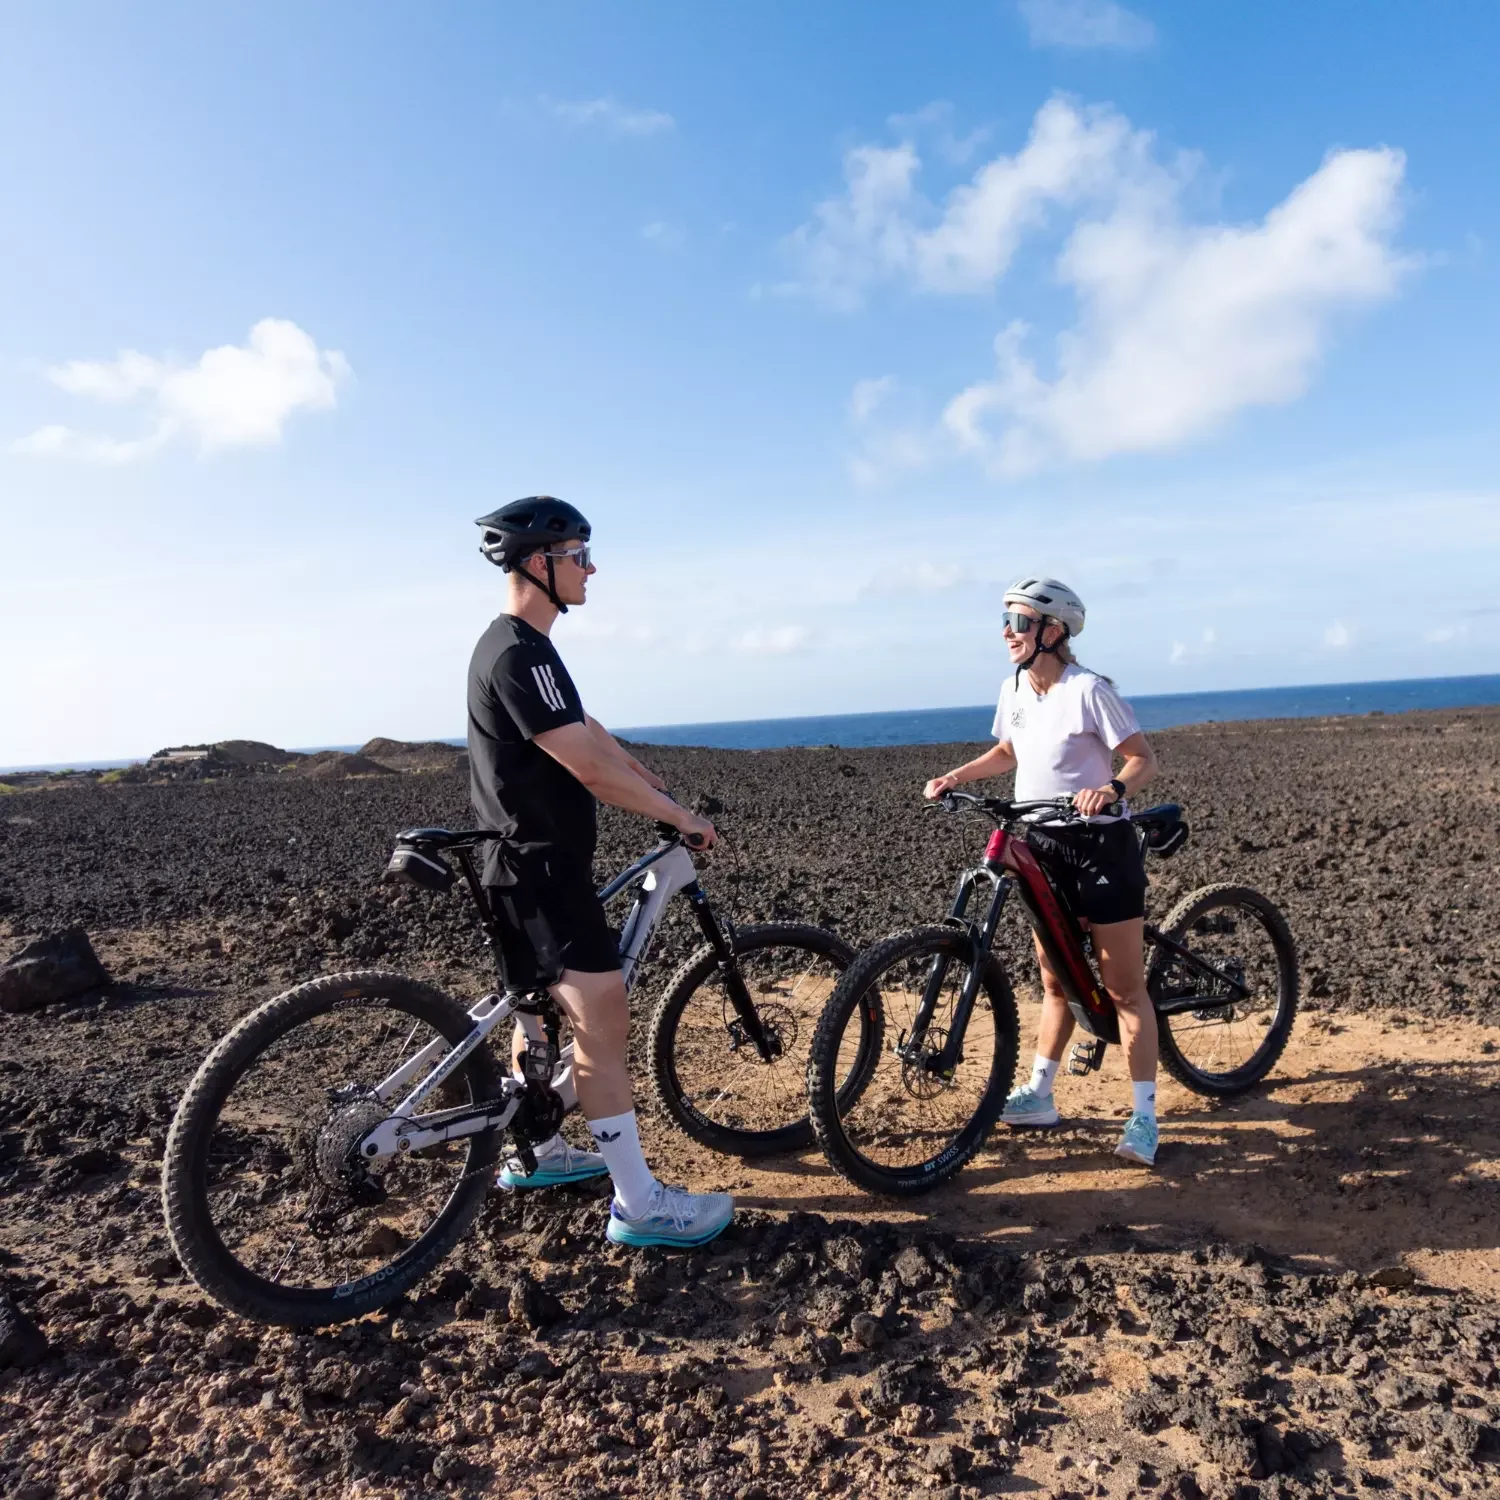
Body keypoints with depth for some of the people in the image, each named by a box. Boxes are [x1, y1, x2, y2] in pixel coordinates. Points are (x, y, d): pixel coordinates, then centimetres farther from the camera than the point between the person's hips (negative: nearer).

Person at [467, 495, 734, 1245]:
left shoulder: (519, 649, 13)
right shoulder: (518, 655, -21)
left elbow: (597, 738, 15)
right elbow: (590, 767, -25)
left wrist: (671, 799, 13)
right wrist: (680, 817, -15)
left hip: (534, 860, 11)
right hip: (539, 868, -11)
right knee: (602, 1020, -9)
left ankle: (534, 1151, 37)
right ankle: (639, 1203, -1)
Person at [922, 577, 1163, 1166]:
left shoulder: (1089, 690, -16)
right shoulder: (1013, 691, 5)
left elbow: (1144, 758, -16)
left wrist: (1111, 789, -35)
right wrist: (954, 776, 9)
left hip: (1100, 844, -7)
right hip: (1043, 845, 7)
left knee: (1123, 986, 1)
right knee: (1056, 980, 17)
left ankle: (1144, 1116, 10)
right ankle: (1039, 1095, 27)